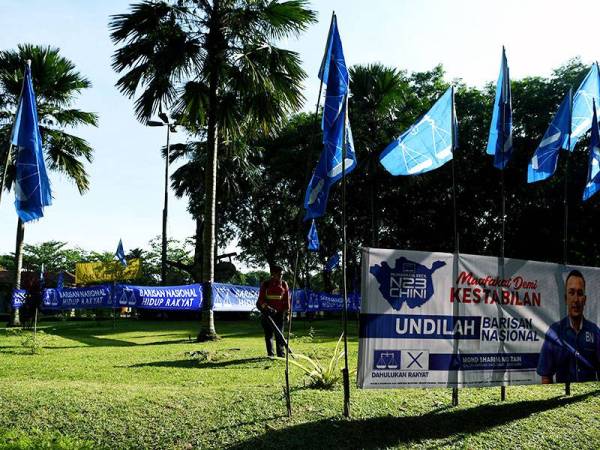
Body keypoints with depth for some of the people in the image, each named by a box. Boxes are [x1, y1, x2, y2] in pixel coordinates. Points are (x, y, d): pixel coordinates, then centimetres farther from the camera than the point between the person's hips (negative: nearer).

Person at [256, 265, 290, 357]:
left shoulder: (284, 284, 4)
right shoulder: (265, 284, -1)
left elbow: (287, 299, 6)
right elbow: (261, 299, -5)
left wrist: (286, 312, 1)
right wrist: (267, 308, -19)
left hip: (279, 313, 1)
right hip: (267, 313, 0)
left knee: (279, 334, -2)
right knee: (268, 335, 5)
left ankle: (281, 354, 0)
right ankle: (270, 354, 12)